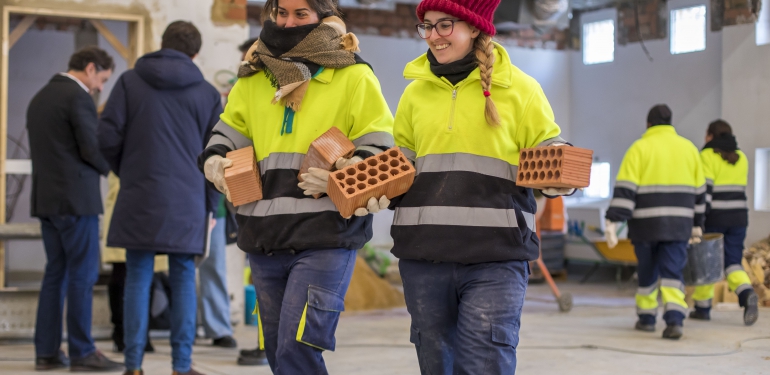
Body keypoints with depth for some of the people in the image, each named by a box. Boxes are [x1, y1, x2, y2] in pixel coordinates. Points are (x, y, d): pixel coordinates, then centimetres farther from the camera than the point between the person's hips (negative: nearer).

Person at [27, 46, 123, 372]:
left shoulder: (39, 98, 16)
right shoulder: (78, 98, -11)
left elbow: (42, 151, 17)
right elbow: (93, 148, -16)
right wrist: (111, 167, 5)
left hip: (46, 199, 9)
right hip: (75, 198, -8)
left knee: (56, 273, 10)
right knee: (83, 275, -4)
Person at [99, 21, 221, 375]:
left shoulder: (130, 82, 3)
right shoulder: (207, 93, 5)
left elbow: (108, 136, -2)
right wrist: (210, 205, 13)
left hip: (138, 197, 0)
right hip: (187, 200, 0)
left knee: (138, 280, 5)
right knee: (183, 281, 7)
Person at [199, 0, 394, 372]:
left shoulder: (353, 76, 0)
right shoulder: (254, 77, 14)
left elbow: (381, 153, -1)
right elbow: (229, 131, 24)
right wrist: (214, 160, 3)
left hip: (326, 235, -6)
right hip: (264, 241, 6)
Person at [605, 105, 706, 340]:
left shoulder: (639, 148, -2)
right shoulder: (688, 148, 11)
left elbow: (625, 189, -11)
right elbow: (699, 191, 16)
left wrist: (612, 221, -13)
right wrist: (697, 225, 24)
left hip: (645, 224, -2)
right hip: (678, 225, 2)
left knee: (647, 271, 14)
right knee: (672, 272, 0)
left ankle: (646, 318, 23)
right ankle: (674, 319, -17)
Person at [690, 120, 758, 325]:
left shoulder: (708, 156, -9)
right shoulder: (741, 158, 10)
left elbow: (704, 189, -16)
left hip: (713, 217, -5)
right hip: (738, 216, 5)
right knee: (732, 263, 2)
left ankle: (702, 307, 17)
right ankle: (747, 294, -24)